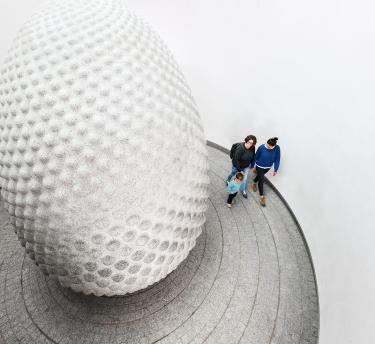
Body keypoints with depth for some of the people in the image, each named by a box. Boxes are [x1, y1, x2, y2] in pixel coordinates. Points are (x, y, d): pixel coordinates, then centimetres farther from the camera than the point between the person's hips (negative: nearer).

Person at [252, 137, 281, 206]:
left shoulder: (277, 148, -24)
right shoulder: (261, 147, -29)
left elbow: (277, 159, -11)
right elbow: (256, 157, -13)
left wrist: (275, 169, -6)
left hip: (268, 167, 3)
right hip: (259, 166, -3)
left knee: (260, 176, 28)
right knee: (261, 180, 3)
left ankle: (254, 183, 60)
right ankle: (262, 196, 19)